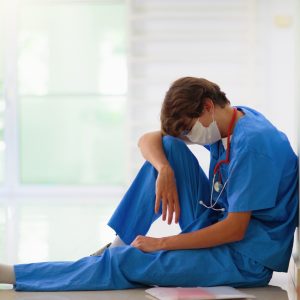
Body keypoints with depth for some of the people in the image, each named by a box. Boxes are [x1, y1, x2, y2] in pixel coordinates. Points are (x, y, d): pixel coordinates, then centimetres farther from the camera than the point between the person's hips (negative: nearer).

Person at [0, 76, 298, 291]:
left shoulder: (253, 143, -24)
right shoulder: (225, 125, 3)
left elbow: (235, 230, -25)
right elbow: (147, 140, 7)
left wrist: (161, 243, -18)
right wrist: (165, 171, -16)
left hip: (246, 260, -8)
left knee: (126, 263, -17)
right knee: (169, 146, -2)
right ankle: (120, 243, -2)